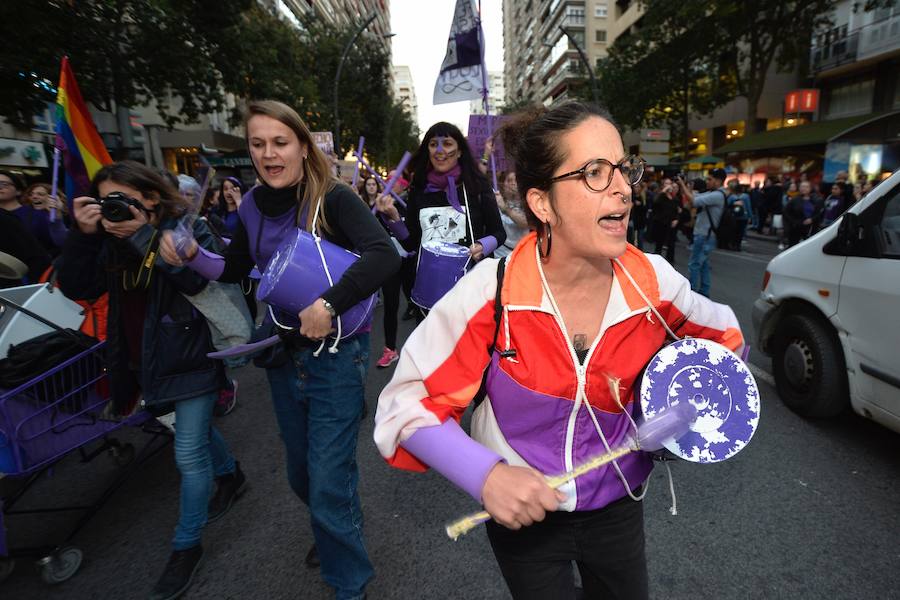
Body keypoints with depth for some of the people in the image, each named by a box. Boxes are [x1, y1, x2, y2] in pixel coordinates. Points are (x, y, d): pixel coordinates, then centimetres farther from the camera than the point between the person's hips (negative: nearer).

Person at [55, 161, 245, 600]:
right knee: (196, 429, 24)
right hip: (147, 362, 7)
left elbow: (199, 279, -27)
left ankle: (186, 545, 20)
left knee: (189, 453, 0)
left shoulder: (189, 229, -11)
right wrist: (83, 235, -14)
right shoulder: (111, 242, 6)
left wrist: (144, 236, -25)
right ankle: (230, 476, 51)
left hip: (192, 357, -6)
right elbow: (76, 288, -2)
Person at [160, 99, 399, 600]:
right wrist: (192, 256, -1)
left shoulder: (333, 198, -15)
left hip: (335, 355, -6)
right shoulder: (254, 206, 3)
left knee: (328, 484, 0)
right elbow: (235, 268, 16)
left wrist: (328, 305, -37)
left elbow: (384, 256, -31)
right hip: (283, 356, 7)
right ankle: (332, 534, 54)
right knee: (302, 475, 23)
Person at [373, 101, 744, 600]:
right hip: (520, 509, -2)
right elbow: (408, 402, -21)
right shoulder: (491, 290, -26)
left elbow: (724, 338, 6)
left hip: (618, 505, 3)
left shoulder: (653, 282, -16)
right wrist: (485, 475, -32)